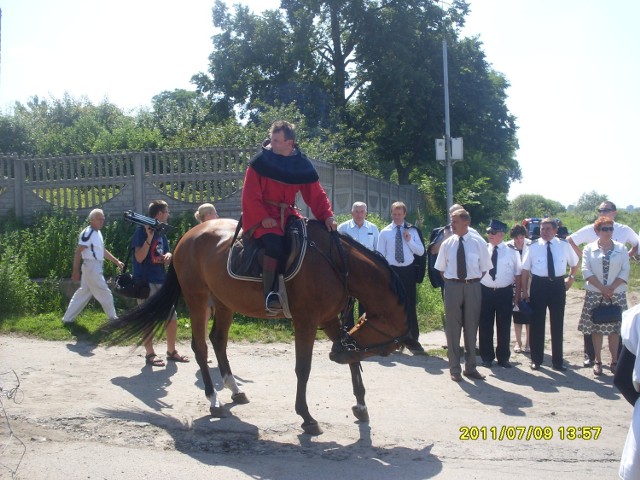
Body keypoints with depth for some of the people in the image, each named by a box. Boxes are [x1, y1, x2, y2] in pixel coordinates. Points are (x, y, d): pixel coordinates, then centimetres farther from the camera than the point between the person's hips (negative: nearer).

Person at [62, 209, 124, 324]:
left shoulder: (98, 232, 14)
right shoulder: (87, 233, -17)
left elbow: (102, 250, 23)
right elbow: (78, 252, -19)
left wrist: (116, 261, 20)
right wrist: (75, 271, -21)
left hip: (96, 267, 10)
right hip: (92, 267, -10)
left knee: (84, 292, 13)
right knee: (104, 293, -1)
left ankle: (68, 318, 19)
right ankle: (113, 318, 12)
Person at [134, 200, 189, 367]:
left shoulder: (162, 234, 15)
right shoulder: (142, 231, -8)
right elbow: (139, 257, -17)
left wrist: (168, 256, -4)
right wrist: (149, 237, -24)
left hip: (161, 281, 8)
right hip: (145, 282, -8)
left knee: (172, 318, 8)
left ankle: (171, 351, 20)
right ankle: (150, 354, 6)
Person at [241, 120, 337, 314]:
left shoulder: (302, 165, 3)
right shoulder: (260, 162, -6)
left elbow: (316, 194, 3)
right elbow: (250, 195, -8)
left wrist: (327, 215, -11)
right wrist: (262, 217, -18)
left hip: (287, 214, 5)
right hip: (263, 215, -5)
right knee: (275, 244, -30)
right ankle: (270, 295, -24)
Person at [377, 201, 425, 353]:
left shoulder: (412, 231, 6)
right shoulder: (384, 232, 1)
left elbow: (421, 251, 3)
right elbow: (380, 255, 0)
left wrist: (409, 240, -12)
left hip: (408, 270, 1)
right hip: (391, 271, -1)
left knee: (410, 306, 4)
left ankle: (411, 339, 12)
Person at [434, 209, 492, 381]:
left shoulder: (479, 243, -2)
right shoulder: (447, 244, 2)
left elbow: (484, 268, 4)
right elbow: (441, 268, 10)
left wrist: (473, 282, -2)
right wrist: (451, 283, 2)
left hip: (472, 287, 0)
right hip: (452, 286, 0)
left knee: (471, 328, 9)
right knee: (452, 328, 4)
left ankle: (470, 367, 21)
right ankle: (454, 368, 14)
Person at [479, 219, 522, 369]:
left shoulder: (511, 252, 0)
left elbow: (517, 274, 3)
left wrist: (517, 294, 0)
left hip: (505, 292, -1)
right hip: (485, 291, 1)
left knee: (504, 327, 8)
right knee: (485, 326, 6)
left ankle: (503, 357, 22)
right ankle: (487, 357, 19)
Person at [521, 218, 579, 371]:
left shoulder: (564, 245, 2)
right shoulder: (534, 246, -2)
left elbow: (574, 263, 20)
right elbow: (525, 269, 0)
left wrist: (571, 279, 14)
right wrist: (524, 290, -3)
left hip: (558, 285, 1)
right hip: (539, 285, -1)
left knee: (557, 323, 8)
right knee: (537, 323, 5)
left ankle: (557, 361, 19)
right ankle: (536, 359, 18)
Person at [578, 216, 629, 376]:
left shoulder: (621, 249, 5)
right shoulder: (589, 249, 3)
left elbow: (625, 271, -1)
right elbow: (586, 270, -5)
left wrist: (612, 288, -13)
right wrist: (602, 288, -14)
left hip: (616, 295, 0)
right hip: (594, 294, 0)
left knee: (615, 328, 3)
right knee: (596, 328, 2)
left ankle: (614, 361, 11)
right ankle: (597, 361, 11)